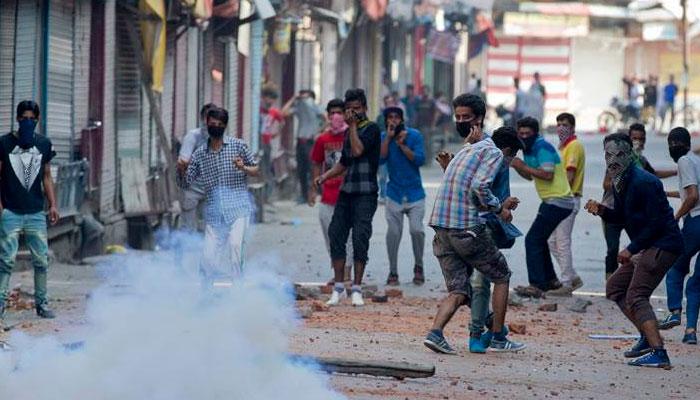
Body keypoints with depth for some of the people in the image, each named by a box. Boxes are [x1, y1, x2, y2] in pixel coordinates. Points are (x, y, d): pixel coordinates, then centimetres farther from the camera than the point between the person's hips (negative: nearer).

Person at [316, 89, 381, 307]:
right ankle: (338, 287, 8)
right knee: (336, 235, 2)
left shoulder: (371, 129, -4)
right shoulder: (350, 131, 18)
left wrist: (353, 126, -10)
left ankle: (357, 289, -5)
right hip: (346, 191, 7)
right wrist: (325, 176, 12)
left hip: (365, 194, -7)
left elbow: (358, 150, -19)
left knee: (360, 239, -9)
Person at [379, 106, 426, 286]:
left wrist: (402, 145, -19)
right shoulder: (383, 137, 1)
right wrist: (388, 137, -18)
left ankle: (418, 267, 9)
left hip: (415, 193, -1)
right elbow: (380, 159, -14)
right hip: (395, 193, 1)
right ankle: (393, 272, 10)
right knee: (393, 232, -2)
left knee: (416, 229, -12)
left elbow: (420, 159, -14)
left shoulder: (414, 135, -5)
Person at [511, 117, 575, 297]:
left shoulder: (542, 147, -16)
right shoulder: (529, 148, 14)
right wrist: (516, 166, 2)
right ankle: (550, 280, 29)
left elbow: (547, 174, -25)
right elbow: (530, 176, 20)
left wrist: (523, 166, -19)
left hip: (557, 202, -11)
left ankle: (536, 286, -17)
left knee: (533, 240, -13)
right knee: (539, 240, 21)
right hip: (550, 201, 11)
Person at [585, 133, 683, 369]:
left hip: (663, 245, -11)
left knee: (636, 296, -18)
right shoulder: (619, 183, 11)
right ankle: (648, 337, 17)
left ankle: (658, 353, -27)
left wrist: (632, 250, -18)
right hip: (648, 248, 11)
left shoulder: (643, 182, -19)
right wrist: (602, 211, 1)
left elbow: (656, 222, -21)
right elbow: (622, 217, 21)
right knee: (615, 287, 16)